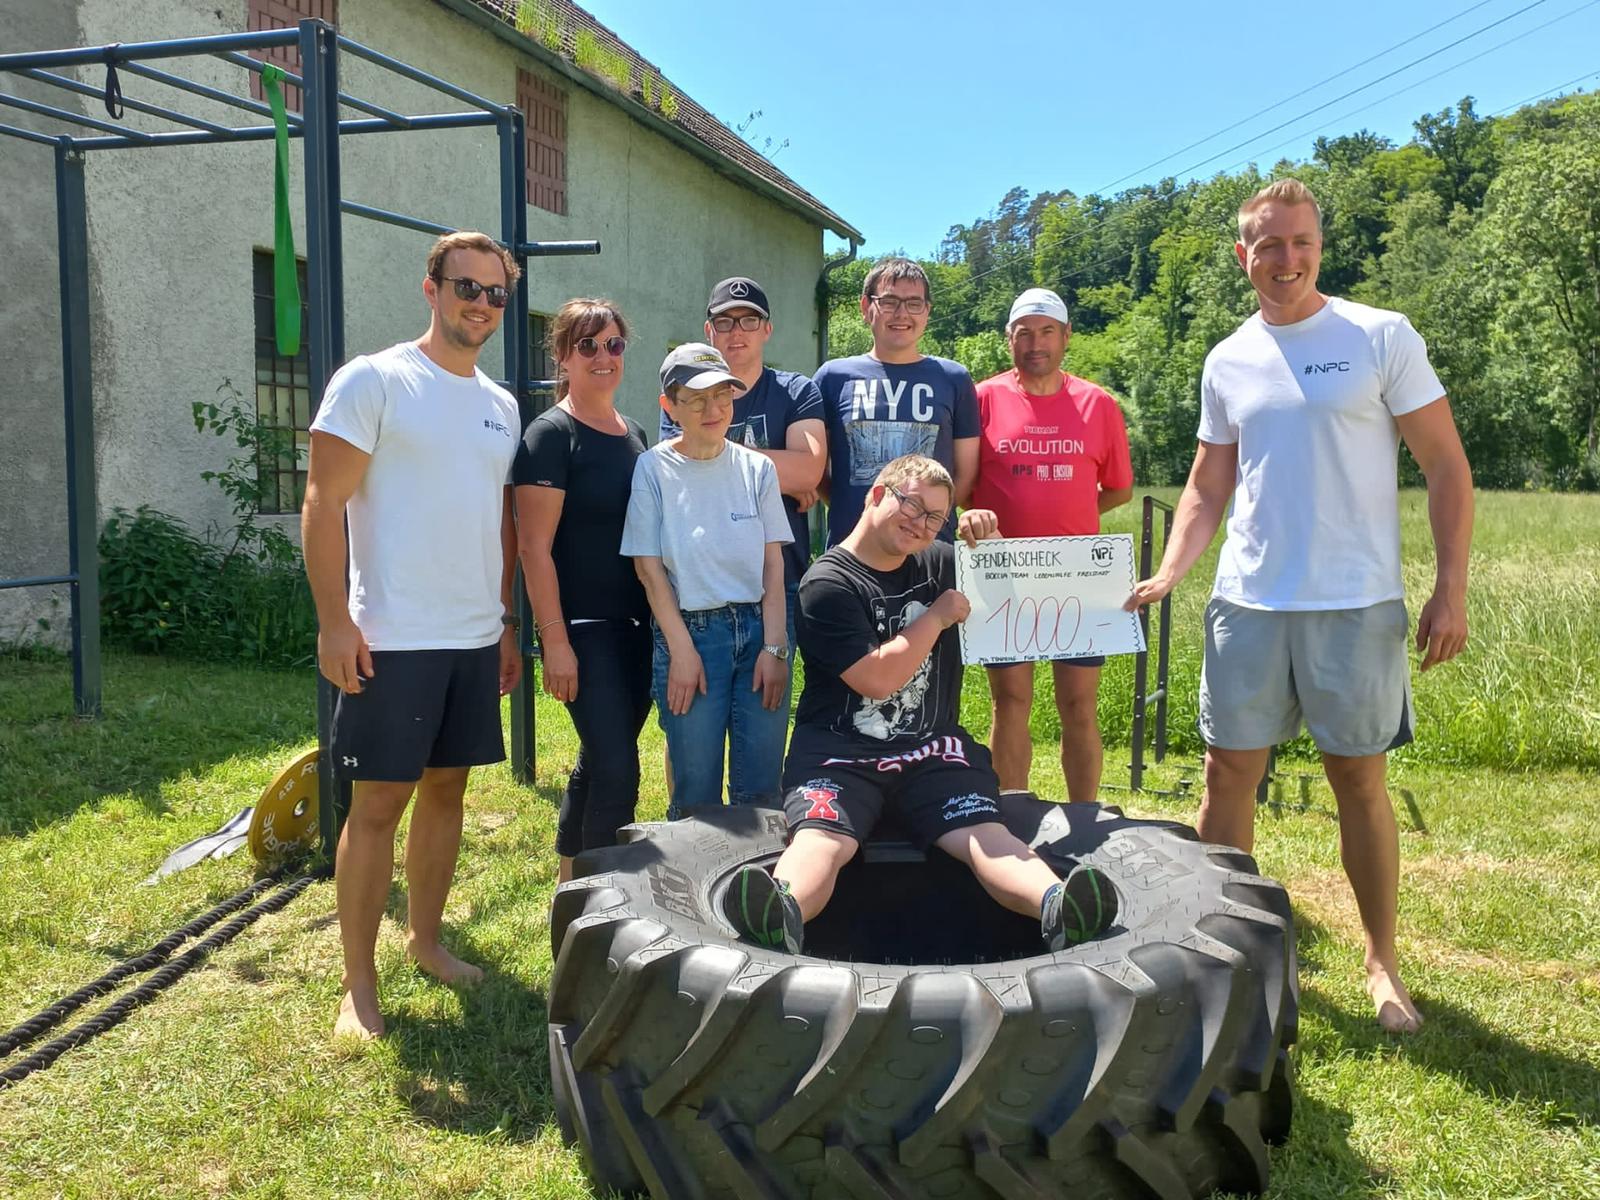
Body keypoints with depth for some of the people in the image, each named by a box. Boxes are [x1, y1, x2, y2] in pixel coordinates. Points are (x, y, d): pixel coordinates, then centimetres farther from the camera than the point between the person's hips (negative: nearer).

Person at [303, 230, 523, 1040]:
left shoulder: (501, 405, 13)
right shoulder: (373, 380, -6)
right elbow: (323, 504, -10)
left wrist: (506, 622, 15)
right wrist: (334, 620, -16)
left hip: (476, 639, 6)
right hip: (393, 638, -6)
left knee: (446, 786, 13)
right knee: (379, 801, -1)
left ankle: (425, 939, 29)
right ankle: (358, 984, 11)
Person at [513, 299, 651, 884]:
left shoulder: (634, 434, 13)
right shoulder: (551, 434, -9)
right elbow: (534, 546, -14)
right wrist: (555, 640, -18)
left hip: (637, 625, 7)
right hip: (582, 629, -7)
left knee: (600, 759, 15)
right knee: (618, 768, -11)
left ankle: (569, 877, 31)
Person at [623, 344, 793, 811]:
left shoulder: (757, 468, 7)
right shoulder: (654, 469, 0)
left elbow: (773, 563, 4)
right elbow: (648, 566, -3)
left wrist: (774, 646, -4)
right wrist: (681, 649, -9)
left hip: (758, 627, 3)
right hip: (690, 630, -2)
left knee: (760, 791, 4)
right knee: (697, 796, 0)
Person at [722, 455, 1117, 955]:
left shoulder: (939, 563, 15)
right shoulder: (827, 583, -4)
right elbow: (877, 678, -13)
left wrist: (990, 539, 6)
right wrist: (937, 617, -2)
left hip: (932, 750, 4)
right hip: (839, 753, -4)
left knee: (986, 835, -24)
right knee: (819, 840, -32)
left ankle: (1056, 905, -48)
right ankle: (782, 914, -59)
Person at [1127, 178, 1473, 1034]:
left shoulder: (1382, 338, -2)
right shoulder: (1227, 362, 9)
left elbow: (1447, 468, -2)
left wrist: (1451, 589, -8)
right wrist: (1168, 573, 1)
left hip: (1354, 604, -3)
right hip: (1246, 603, 3)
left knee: (1359, 778, 5)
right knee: (1227, 773, 6)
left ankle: (1382, 962, 22)